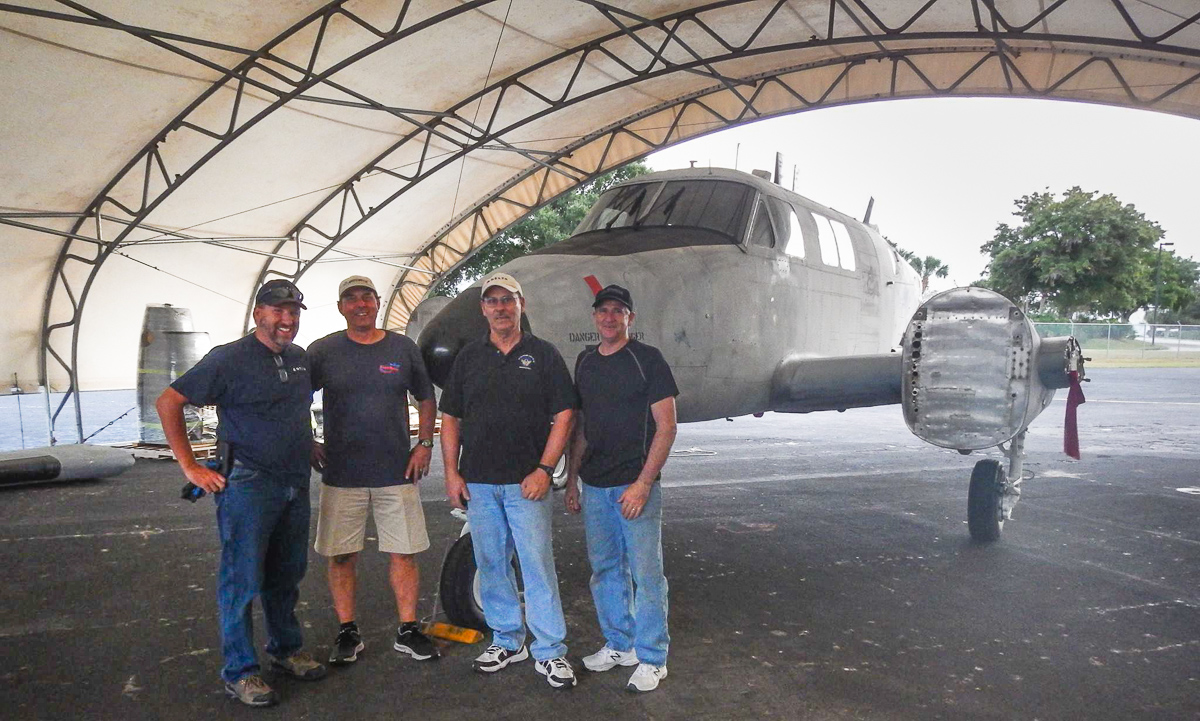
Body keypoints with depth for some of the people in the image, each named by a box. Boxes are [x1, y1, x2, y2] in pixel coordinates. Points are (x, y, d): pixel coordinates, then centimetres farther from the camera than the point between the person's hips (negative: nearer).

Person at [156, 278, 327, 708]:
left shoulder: (300, 358, 10)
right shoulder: (230, 358, -10)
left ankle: (286, 650, 31)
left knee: (287, 574, 16)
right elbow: (168, 402, -8)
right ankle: (239, 672, 12)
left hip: (295, 485, 7)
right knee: (243, 579, 0)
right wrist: (191, 467, -11)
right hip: (247, 485, -6)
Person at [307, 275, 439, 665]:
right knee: (341, 556, 6)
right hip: (340, 475, -1)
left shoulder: (403, 348, 6)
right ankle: (348, 633, 21)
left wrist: (424, 445, 5)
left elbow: (425, 398, 14)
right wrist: (308, 445, 2)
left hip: (398, 472, 1)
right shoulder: (322, 351, 2)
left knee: (404, 552, 4)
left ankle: (407, 631, 17)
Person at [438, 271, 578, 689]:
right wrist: (451, 473, 3)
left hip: (527, 482, -3)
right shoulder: (468, 357, 11)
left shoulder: (543, 355, 2)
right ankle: (507, 640, 26)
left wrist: (544, 470, -11)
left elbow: (562, 416, -2)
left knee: (537, 564, -3)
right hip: (477, 482, 4)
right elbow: (450, 418, 12)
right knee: (491, 564, 11)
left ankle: (549, 651, 7)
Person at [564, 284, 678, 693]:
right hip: (594, 486, 6)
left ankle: (651, 658, 13)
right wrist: (572, 479, 14)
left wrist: (642, 483, -16)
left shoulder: (647, 359, -6)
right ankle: (618, 645, 29)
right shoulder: (585, 361, 12)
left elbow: (666, 426, -9)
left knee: (645, 573, 0)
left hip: (635, 485, -6)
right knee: (605, 569, 14)